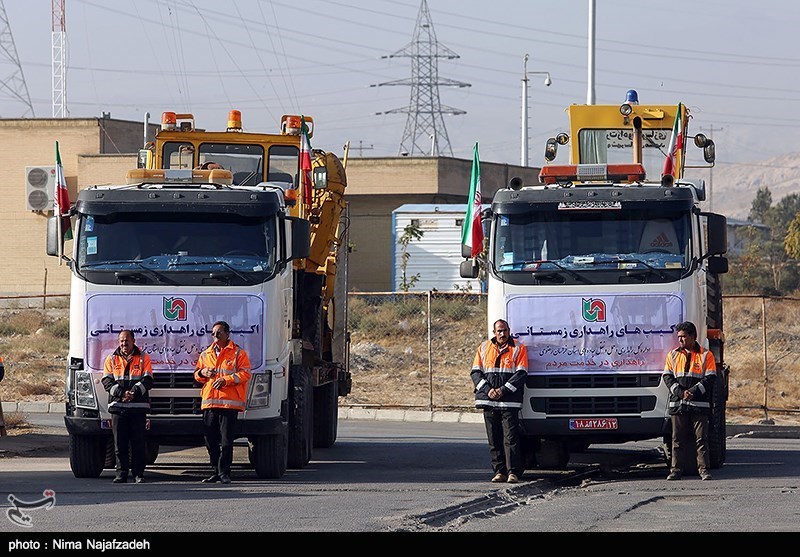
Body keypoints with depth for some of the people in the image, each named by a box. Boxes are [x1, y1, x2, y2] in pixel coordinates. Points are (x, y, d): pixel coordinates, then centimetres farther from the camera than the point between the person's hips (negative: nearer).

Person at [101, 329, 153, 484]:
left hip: (138, 406, -1)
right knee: (119, 442, 0)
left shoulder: (143, 358, 9)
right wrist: (120, 393, -13)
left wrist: (135, 392, -17)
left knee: (138, 442, -2)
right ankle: (121, 473, 5)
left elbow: (147, 380, 0)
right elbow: (107, 381, 4)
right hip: (117, 406, 1)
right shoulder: (111, 359, 12)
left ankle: (139, 474, 3)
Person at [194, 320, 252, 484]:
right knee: (211, 440, 5)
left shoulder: (238, 353, 3)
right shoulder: (206, 354, 19)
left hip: (229, 403, -5)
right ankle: (216, 471, 14)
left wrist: (226, 380, -15)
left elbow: (245, 374, -5)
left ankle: (224, 472, -5)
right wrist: (202, 373, 3)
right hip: (209, 403, 5)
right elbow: (197, 376, 27)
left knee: (226, 440, -8)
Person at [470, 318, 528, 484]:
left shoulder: (518, 349, 5)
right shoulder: (484, 348, 14)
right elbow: (476, 372, 10)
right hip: (489, 401, 3)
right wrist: (488, 389, -7)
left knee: (511, 438, -9)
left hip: (510, 401, -3)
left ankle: (513, 472, -9)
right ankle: (499, 471, 8)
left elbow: (521, 374, -2)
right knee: (494, 439, 4)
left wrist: (503, 390, -12)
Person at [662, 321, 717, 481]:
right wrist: (680, 392, -10)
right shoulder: (673, 355, 13)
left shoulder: (706, 355, 5)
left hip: (699, 404, -2)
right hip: (678, 404, 2)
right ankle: (676, 469, 7)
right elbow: (668, 377, 7)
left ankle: (704, 470, 1)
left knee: (701, 438, -2)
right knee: (678, 439, 3)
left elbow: (710, 378, -2)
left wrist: (693, 392, -14)